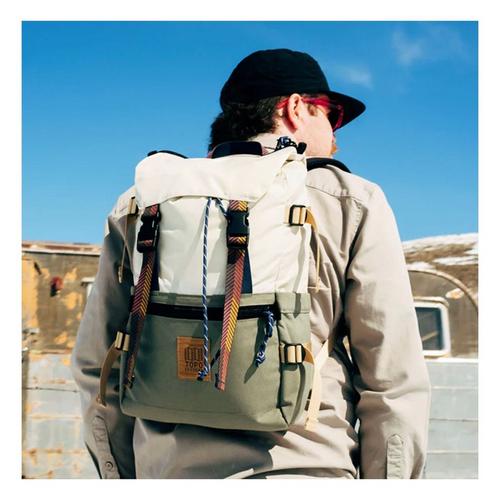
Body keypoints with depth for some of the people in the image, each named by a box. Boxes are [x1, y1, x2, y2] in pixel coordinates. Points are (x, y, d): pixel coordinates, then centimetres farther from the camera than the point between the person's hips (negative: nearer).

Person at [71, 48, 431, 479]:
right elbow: (392, 380, -3)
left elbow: (96, 361, 12)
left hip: (167, 474, 4)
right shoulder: (353, 203, 3)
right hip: (306, 469, -3)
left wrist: (123, 478, 19)